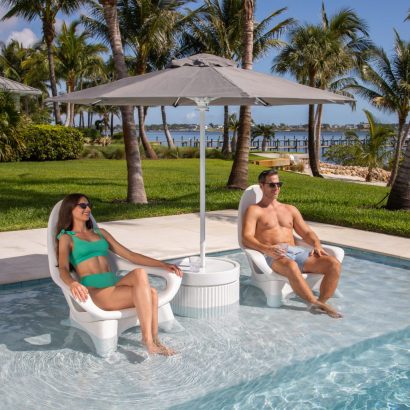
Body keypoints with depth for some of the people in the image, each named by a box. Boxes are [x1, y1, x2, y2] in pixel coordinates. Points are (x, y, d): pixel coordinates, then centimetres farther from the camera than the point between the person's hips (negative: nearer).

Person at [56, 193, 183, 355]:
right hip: (94, 289, -4)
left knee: (148, 293, -31)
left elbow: (129, 255, 23)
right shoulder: (66, 238, 11)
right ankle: (149, 340, -30)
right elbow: (63, 268, -7)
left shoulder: (100, 233, 26)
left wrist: (163, 264, 13)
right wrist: (72, 284, -32)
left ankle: (154, 340, -24)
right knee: (143, 280, -31)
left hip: (114, 284, 5)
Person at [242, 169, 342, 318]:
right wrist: (266, 248, -22)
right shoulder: (254, 210, 12)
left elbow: (307, 232, 23)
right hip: (273, 256, -5)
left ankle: (322, 302, -27)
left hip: (297, 251, 6)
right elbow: (246, 238, -2)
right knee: (291, 266, -42)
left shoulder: (290, 209, 28)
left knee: (333, 263, -20)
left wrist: (317, 245, -1)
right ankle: (315, 303, -36)